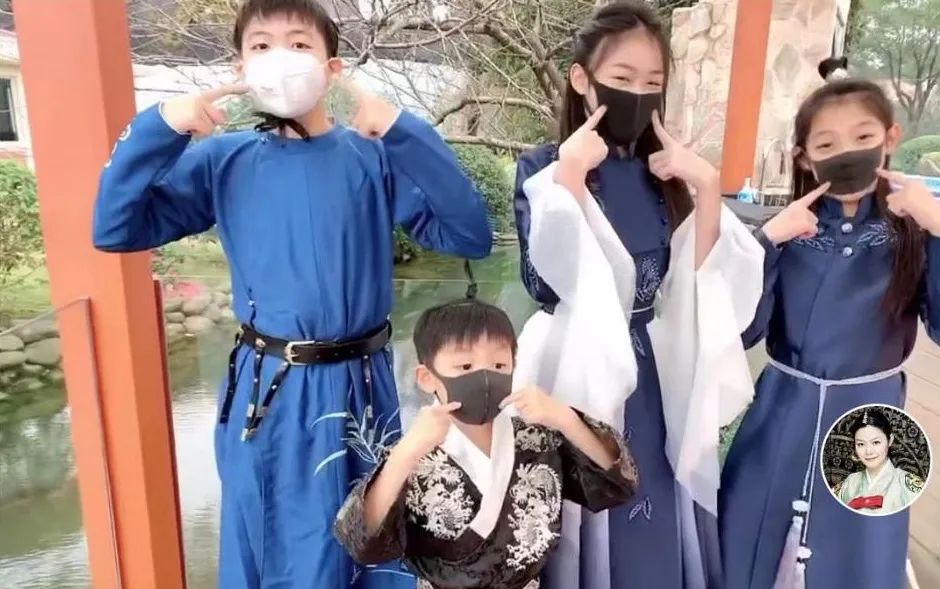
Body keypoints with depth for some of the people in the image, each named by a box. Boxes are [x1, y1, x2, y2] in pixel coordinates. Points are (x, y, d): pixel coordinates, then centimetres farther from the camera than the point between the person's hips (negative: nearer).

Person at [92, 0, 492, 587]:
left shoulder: (374, 156, -3)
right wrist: (159, 129, -12)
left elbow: (471, 236, -13)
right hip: (265, 390, 1)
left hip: (358, 386, -1)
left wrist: (404, 132, -20)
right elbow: (115, 229, 0)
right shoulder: (223, 160, 2)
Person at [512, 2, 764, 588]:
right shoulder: (545, 167, -6)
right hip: (585, 375, -4)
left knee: (663, 528, 15)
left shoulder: (665, 172, 6)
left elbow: (703, 280, -1)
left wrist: (707, 188, -9)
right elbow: (549, 280, -21)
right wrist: (571, 173, -22)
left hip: (660, 379, 5)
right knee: (588, 530, 9)